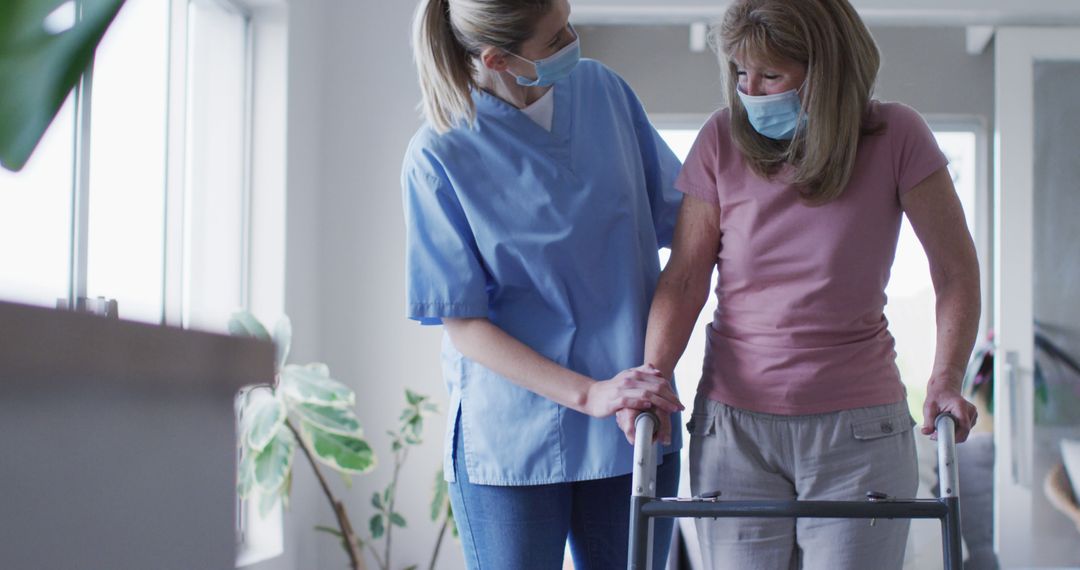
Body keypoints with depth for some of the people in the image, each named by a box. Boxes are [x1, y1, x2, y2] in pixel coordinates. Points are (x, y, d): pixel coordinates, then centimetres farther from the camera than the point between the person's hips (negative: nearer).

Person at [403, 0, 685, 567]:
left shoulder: (603, 90, 2)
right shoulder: (440, 156, -11)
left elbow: (674, 215, 12)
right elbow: (463, 325, -11)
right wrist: (588, 395, -20)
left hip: (637, 432, 4)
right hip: (510, 437, -4)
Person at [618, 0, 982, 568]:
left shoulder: (895, 137, -5)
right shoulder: (722, 139, -2)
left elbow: (956, 271, -2)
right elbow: (685, 277, -2)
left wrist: (945, 379, -14)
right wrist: (652, 375, -16)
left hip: (858, 433, -1)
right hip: (734, 428, 1)